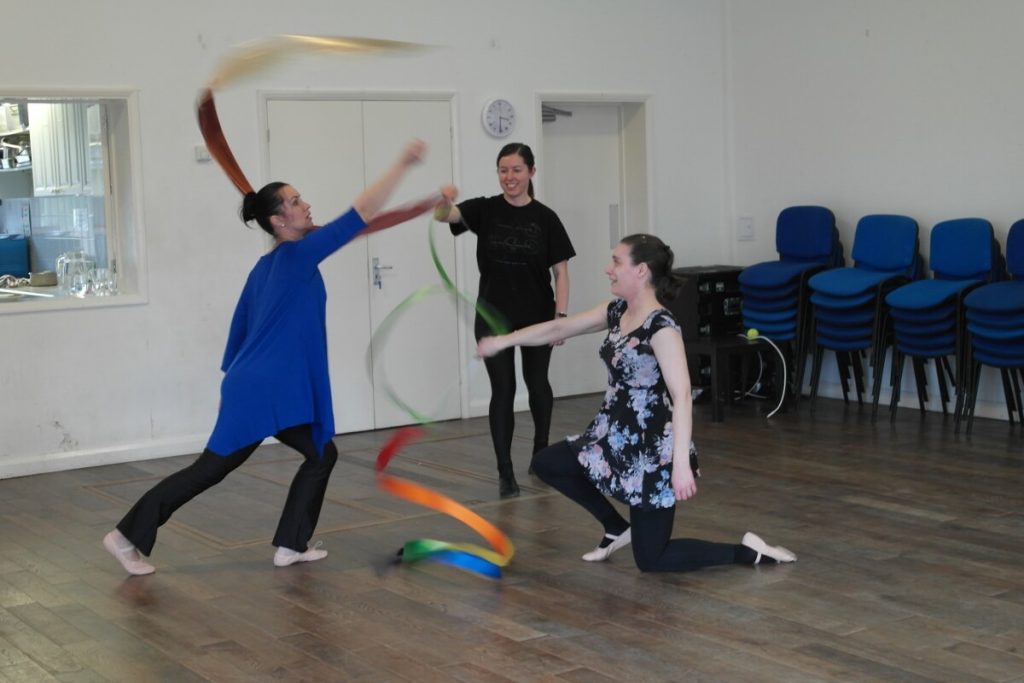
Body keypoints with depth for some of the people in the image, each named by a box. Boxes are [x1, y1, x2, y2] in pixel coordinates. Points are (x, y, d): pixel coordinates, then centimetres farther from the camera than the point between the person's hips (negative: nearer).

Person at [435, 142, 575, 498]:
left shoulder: (545, 218, -4)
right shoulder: (485, 210, -3)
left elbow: (561, 271, -2)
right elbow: (444, 215, -21)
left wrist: (561, 315, -11)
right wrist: (444, 201, -44)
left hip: (536, 316, 0)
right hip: (493, 317, 0)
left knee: (537, 384, 14)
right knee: (502, 390, -1)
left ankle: (541, 448, 40)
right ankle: (505, 472, 6)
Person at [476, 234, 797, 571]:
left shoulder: (661, 327, -23)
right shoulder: (617, 312, 3)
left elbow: (682, 397, -29)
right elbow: (559, 328, 12)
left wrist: (681, 462, -36)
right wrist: (504, 340, 10)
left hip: (653, 449, -8)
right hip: (616, 437, 8)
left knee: (651, 560, -3)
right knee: (545, 464, 14)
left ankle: (750, 552, 8)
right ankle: (618, 529, 24)